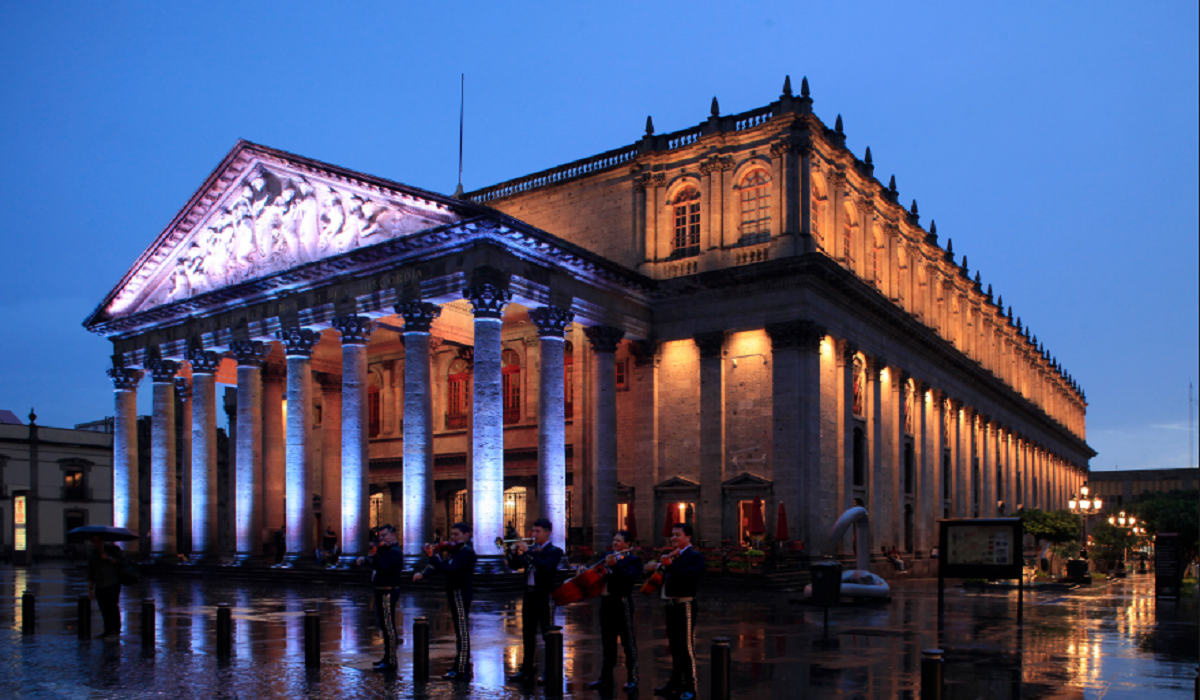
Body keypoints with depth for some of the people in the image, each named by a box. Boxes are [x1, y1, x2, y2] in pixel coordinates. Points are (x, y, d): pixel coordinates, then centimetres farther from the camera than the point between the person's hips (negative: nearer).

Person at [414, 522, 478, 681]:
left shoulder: (466, 552, -15)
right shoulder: (456, 551, 16)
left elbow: (449, 570, -28)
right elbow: (441, 567, 15)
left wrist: (432, 557, -29)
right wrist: (423, 574, 1)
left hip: (461, 594, -10)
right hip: (455, 594, 10)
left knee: (462, 632, -7)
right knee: (459, 631, 17)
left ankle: (462, 671, -5)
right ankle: (459, 666, 27)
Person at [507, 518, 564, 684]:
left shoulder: (554, 551, -6)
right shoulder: (531, 549, 12)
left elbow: (545, 567, -24)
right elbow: (513, 565, 10)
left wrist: (528, 552, -25)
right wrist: (516, 551, -9)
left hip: (545, 596, -7)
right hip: (529, 595, 7)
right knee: (528, 635, 12)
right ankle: (527, 670, 20)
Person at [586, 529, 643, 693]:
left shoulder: (633, 560, -6)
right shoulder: (608, 555, 14)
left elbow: (630, 577, -23)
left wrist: (614, 565, -33)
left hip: (622, 604, -7)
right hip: (606, 603, 7)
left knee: (628, 642, 1)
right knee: (608, 643, 14)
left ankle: (632, 680, 8)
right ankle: (605, 679, 22)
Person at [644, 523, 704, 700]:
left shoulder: (695, 556, -7)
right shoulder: (673, 556, 18)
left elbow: (690, 576, -25)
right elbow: (665, 577, 14)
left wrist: (670, 565, -34)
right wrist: (655, 568, -6)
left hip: (684, 605, -8)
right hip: (671, 605, 8)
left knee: (686, 646, -6)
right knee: (674, 646, 15)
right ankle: (675, 684, 24)